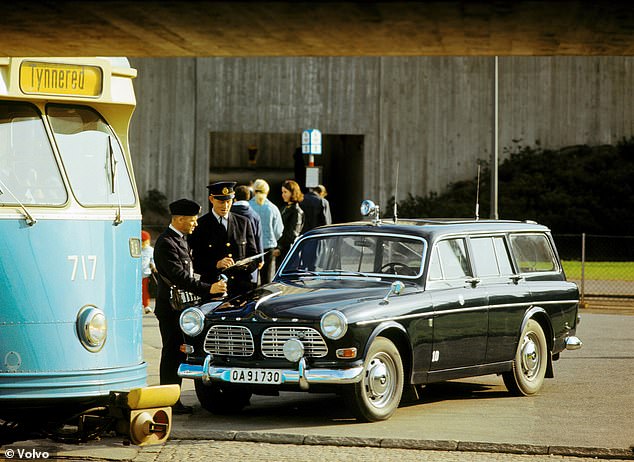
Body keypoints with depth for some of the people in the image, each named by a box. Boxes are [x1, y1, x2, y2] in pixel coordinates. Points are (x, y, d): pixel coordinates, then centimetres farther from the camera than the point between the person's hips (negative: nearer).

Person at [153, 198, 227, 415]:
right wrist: (207, 289, -30)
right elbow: (179, 277, -26)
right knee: (172, 355, -6)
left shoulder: (180, 239, 14)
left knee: (179, 354, 12)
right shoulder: (166, 243, -19)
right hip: (171, 309, -10)